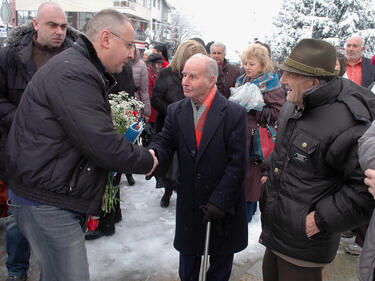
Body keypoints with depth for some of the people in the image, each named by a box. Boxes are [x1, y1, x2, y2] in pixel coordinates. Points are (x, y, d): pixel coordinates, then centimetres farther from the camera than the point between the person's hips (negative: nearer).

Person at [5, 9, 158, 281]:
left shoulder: (81, 69, 14)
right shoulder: (73, 72, -21)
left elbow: (94, 130, 18)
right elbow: (100, 142, -25)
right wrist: (146, 161, -10)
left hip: (62, 195, 10)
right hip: (47, 201, -10)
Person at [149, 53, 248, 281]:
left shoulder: (235, 113, -14)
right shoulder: (176, 111, 0)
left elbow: (238, 163, -16)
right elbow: (165, 142, -3)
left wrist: (218, 202, -19)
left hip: (224, 206, -3)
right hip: (189, 203, 3)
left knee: (221, 258, 19)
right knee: (188, 254, 21)